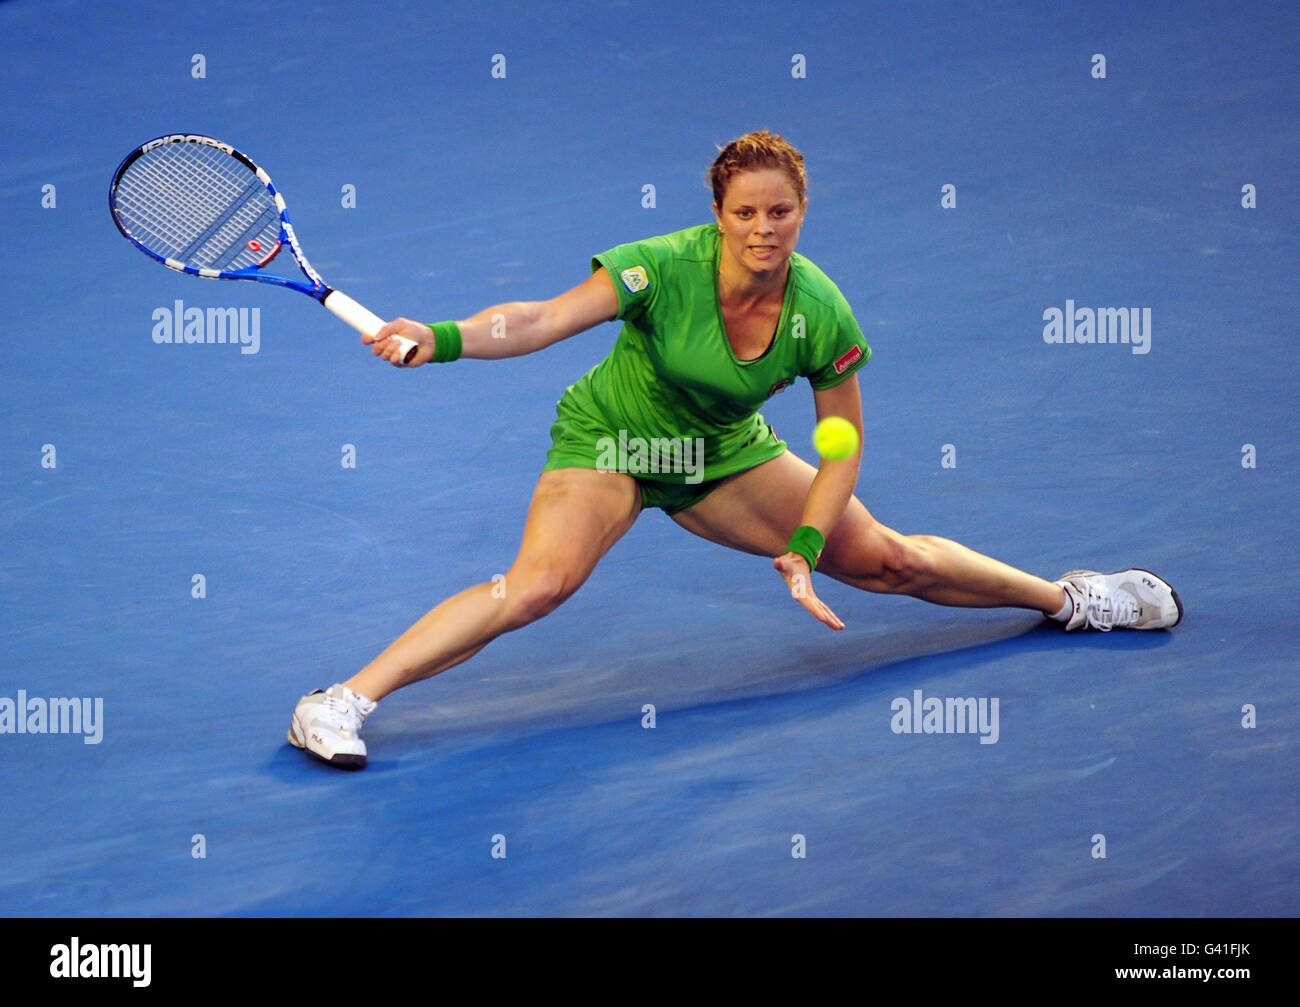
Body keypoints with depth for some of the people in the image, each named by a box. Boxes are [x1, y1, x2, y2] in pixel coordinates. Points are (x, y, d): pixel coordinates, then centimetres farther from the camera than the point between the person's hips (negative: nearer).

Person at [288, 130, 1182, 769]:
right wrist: (442, 338, -51)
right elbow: (539, 321, -35)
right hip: (611, 439, -3)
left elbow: (843, 444, -8)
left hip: (724, 453, 4)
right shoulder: (665, 267, -29)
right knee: (537, 585, -30)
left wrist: (804, 548, -17)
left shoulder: (821, 313, -20)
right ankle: (342, 704, -28)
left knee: (889, 560, 7)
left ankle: (1066, 598, 34)